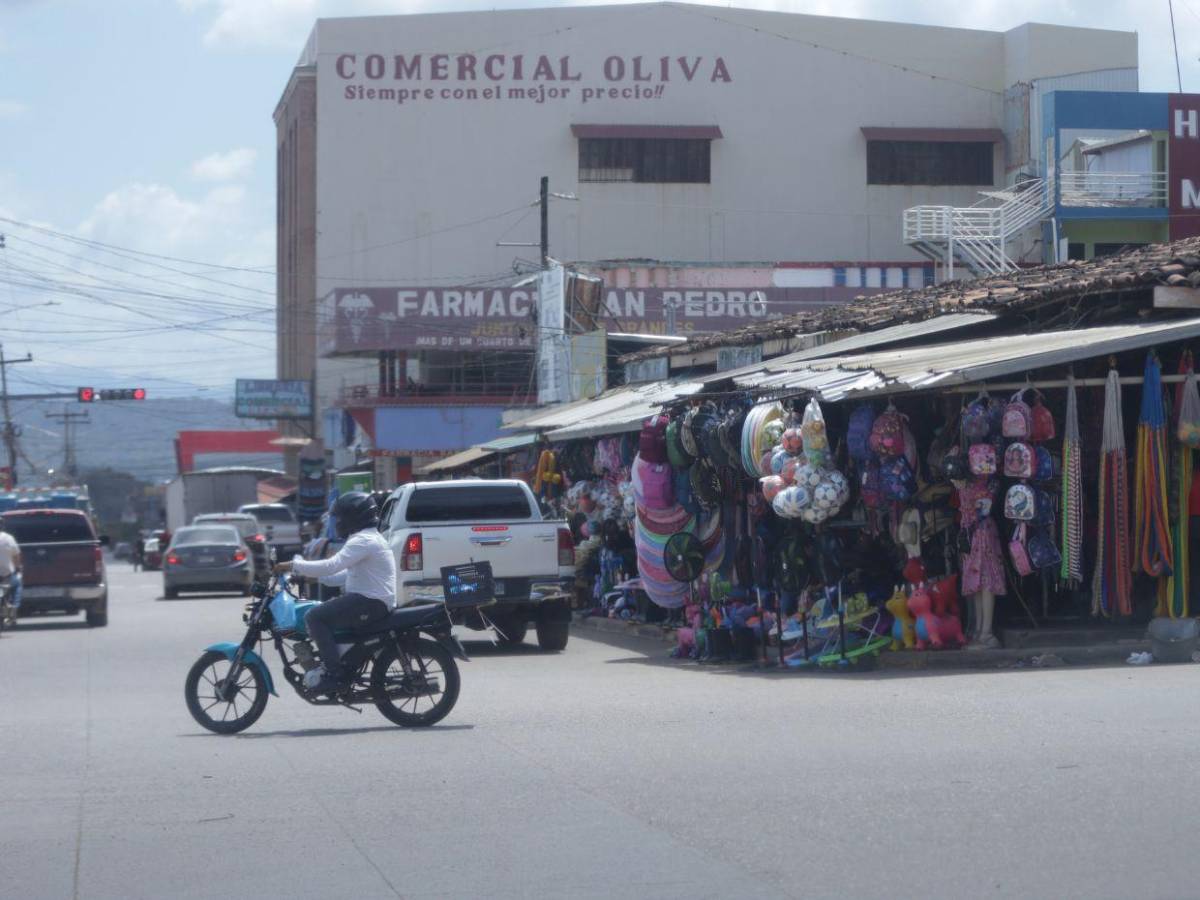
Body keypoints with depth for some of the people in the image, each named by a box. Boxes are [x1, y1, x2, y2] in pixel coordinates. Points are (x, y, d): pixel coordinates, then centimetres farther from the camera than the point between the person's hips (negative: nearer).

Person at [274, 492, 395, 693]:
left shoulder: (363, 541, -15)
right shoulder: (368, 538, 20)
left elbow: (330, 566, -24)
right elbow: (346, 575, 24)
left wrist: (294, 566, -16)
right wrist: (312, 576, 15)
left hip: (371, 603, -11)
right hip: (371, 601, 11)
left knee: (315, 617, -18)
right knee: (321, 613, 20)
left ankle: (334, 674, -23)